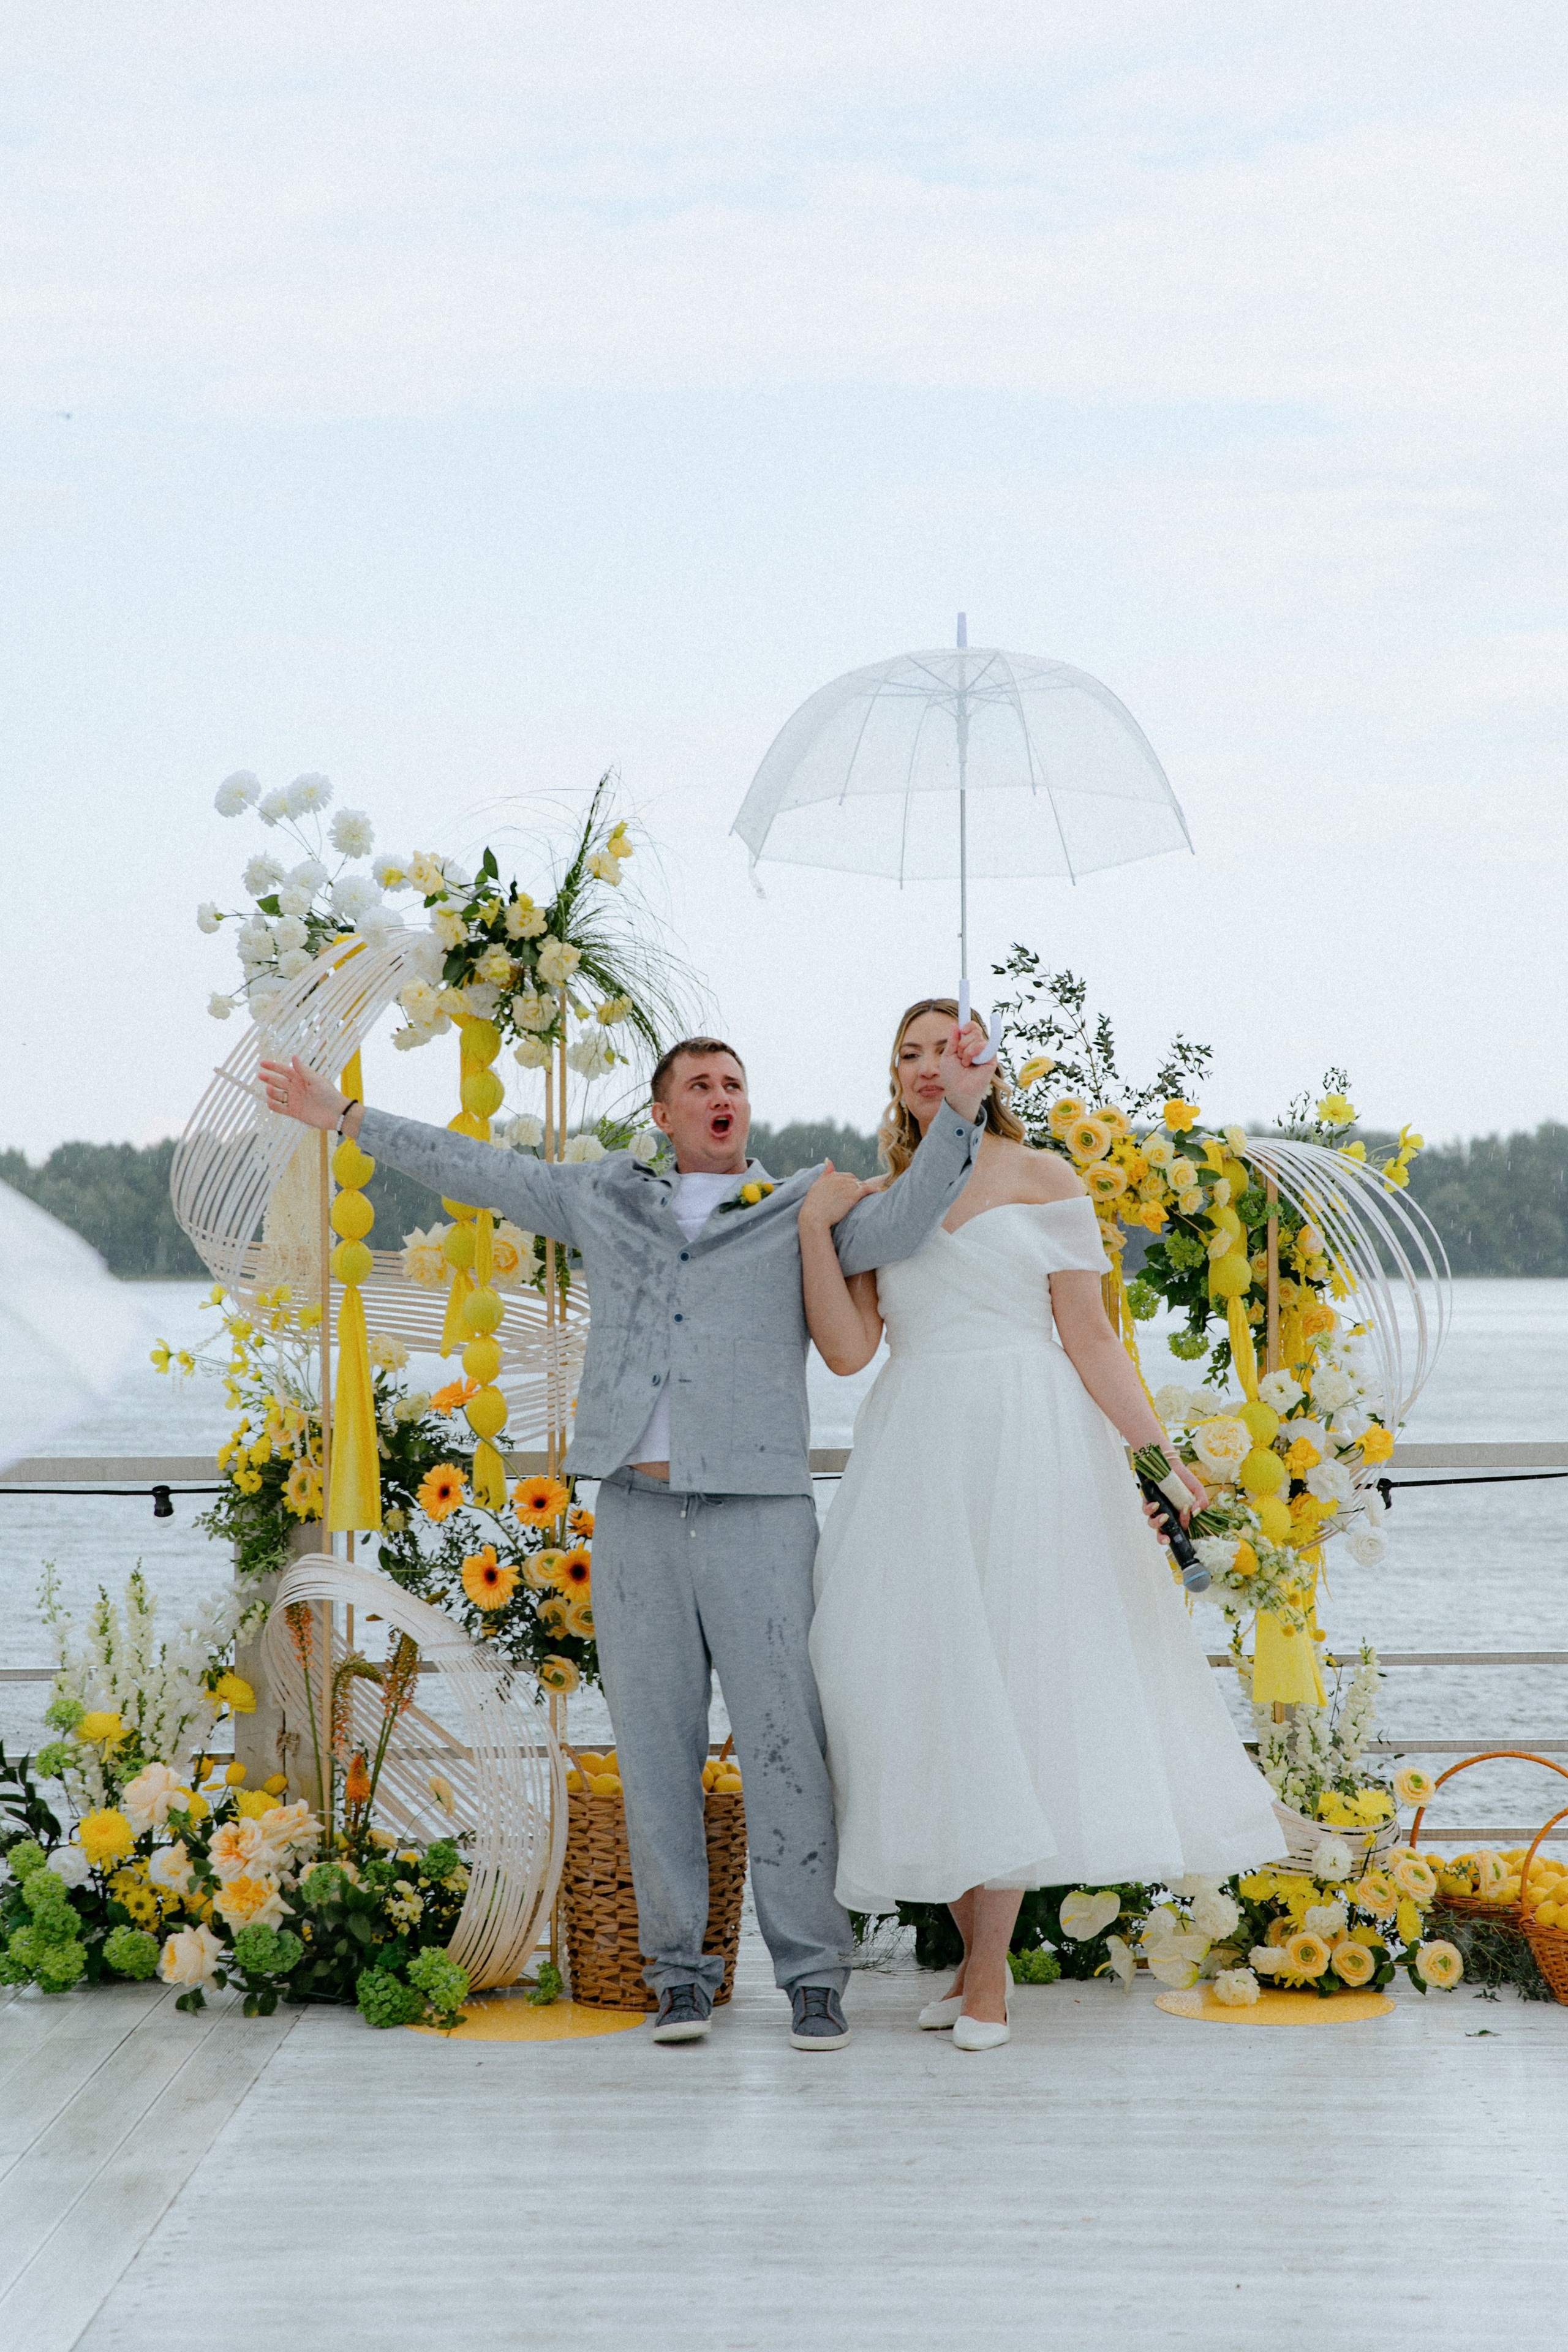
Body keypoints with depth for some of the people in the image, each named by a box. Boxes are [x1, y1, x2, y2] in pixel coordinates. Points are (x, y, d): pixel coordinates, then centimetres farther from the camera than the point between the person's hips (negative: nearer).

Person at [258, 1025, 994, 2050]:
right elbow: (476, 1169, 20)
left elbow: (896, 1227, -11)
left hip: (758, 1511, -3)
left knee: (784, 1741, -6)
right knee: (656, 1743, 3)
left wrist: (960, 1115, -25)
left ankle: (814, 1973, -1)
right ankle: (681, 1968, 10)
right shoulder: (608, 1199, 16)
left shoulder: (801, 1211, 7)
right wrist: (344, 1116, 20)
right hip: (637, 1511, 3)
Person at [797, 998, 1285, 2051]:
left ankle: (987, 1980, -4)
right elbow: (848, 1348, 1)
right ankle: (978, 1956, 13)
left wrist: (1159, 1455, -9)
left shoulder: (1042, 1179, 3)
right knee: (925, 1695, 1)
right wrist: (815, 1228, -6)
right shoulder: (879, 1206, 13)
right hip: (916, 1463, 4)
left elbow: (1091, 1339, 0)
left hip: (1027, 1451, -4)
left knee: (1007, 1690, -7)